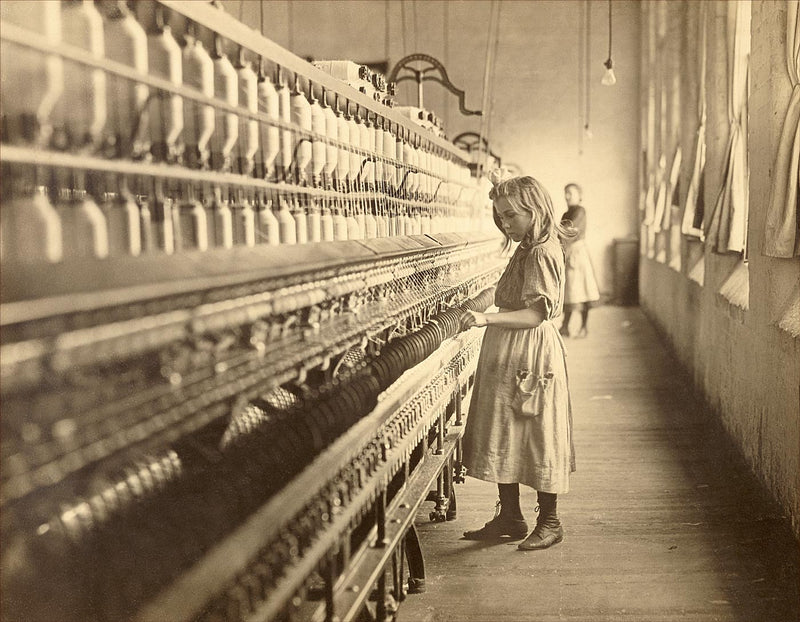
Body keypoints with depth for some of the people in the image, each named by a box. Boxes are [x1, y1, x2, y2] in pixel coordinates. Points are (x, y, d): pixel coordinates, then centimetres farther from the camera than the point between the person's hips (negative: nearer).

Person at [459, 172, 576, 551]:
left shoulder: (542, 253, -18)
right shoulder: (528, 247, 10)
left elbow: (536, 313, -26)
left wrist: (488, 318, -37)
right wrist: (501, 194, 19)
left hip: (530, 357, -10)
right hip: (507, 355, 10)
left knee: (538, 435, 0)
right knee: (503, 434, 12)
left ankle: (549, 522, 12)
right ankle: (509, 517, 22)